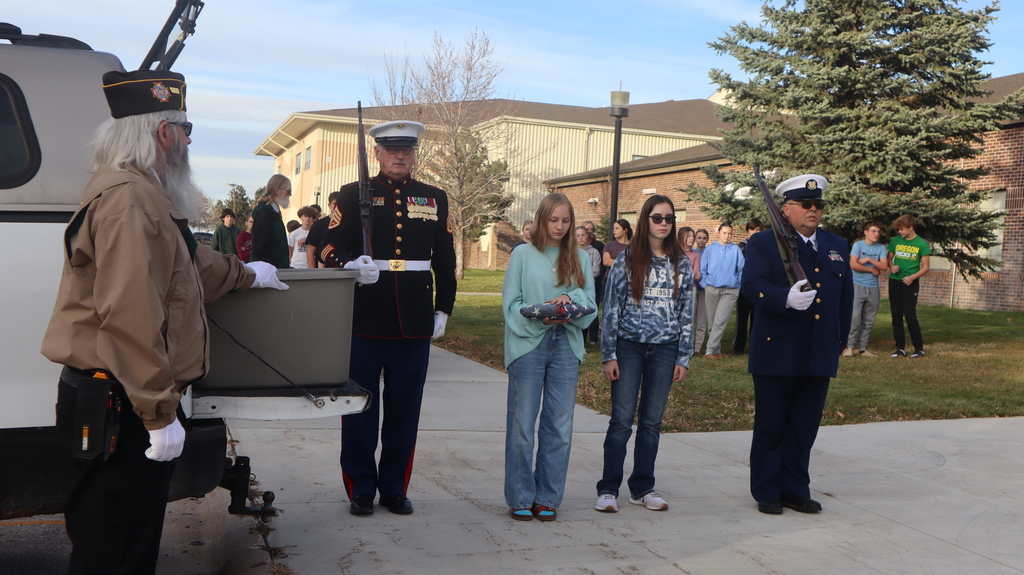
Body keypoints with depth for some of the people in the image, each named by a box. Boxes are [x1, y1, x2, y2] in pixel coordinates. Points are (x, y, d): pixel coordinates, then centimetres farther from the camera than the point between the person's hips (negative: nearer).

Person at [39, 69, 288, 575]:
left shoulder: (145, 194, 17)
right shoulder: (127, 199, -19)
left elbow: (191, 266, 36)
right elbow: (129, 314, -27)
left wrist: (246, 275, 50)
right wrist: (160, 411, -24)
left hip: (134, 402, 11)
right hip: (122, 406, -11)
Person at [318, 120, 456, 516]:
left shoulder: (434, 199, 12)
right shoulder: (353, 195, 5)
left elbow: (445, 260, 14)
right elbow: (330, 246, -2)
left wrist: (443, 309, 10)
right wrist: (350, 265, -23)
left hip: (414, 321, 2)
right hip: (364, 318, -2)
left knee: (405, 409, 7)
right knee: (360, 407, 5)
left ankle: (394, 488, 21)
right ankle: (361, 490, 18)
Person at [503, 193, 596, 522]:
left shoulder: (580, 258, 12)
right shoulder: (523, 255, 4)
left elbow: (591, 303, 8)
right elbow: (510, 303, -1)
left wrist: (572, 298, -13)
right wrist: (539, 315, -17)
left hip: (566, 345, 3)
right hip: (528, 344, -2)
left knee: (560, 426, 4)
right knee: (522, 424, -1)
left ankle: (548, 498, 15)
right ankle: (520, 498, 11)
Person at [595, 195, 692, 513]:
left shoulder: (681, 264, 7)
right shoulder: (627, 260, 0)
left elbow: (687, 313, 9)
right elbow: (611, 308, -1)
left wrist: (683, 358, 4)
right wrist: (609, 355, -6)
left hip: (664, 349, 2)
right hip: (629, 346, -2)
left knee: (652, 421, 8)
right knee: (621, 420, -3)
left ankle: (643, 488, 19)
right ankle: (608, 489, 5)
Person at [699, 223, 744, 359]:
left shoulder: (736, 249, 7)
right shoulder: (710, 249, 8)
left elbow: (741, 270, 9)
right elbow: (702, 270, 11)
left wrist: (738, 286, 5)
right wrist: (705, 285, 2)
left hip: (730, 291, -2)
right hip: (712, 290, 2)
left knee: (720, 322, -12)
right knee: (712, 321, 5)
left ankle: (710, 351, -11)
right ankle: (717, 351, 14)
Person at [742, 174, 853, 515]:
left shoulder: (837, 246, 16)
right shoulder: (764, 243, -1)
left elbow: (846, 295, 22)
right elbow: (752, 286, -15)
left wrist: (841, 339, 18)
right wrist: (786, 298, -32)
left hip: (820, 356, 5)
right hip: (776, 355, -4)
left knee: (804, 427, 11)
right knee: (770, 426, 5)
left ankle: (795, 490, 23)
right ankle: (766, 492, 16)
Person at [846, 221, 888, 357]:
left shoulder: (881, 248, 10)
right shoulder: (858, 245, 0)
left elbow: (884, 266, -2)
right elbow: (853, 265, -11)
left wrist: (869, 260, -10)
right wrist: (872, 269, -5)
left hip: (873, 288, 4)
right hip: (858, 285, -4)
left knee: (869, 320, 4)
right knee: (855, 317, -12)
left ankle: (863, 348, 9)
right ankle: (850, 346, -7)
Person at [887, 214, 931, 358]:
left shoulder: (921, 244, -4)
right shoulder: (895, 241, 6)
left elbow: (926, 267, -3)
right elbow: (889, 259, 16)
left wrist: (912, 277, -17)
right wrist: (892, 267, -7)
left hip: (910, 283, -4)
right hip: (894, 282, 4)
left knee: (910, 315, -8)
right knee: (896, 315, 5)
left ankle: (919, 348, 2)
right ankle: (900, 348, 11)